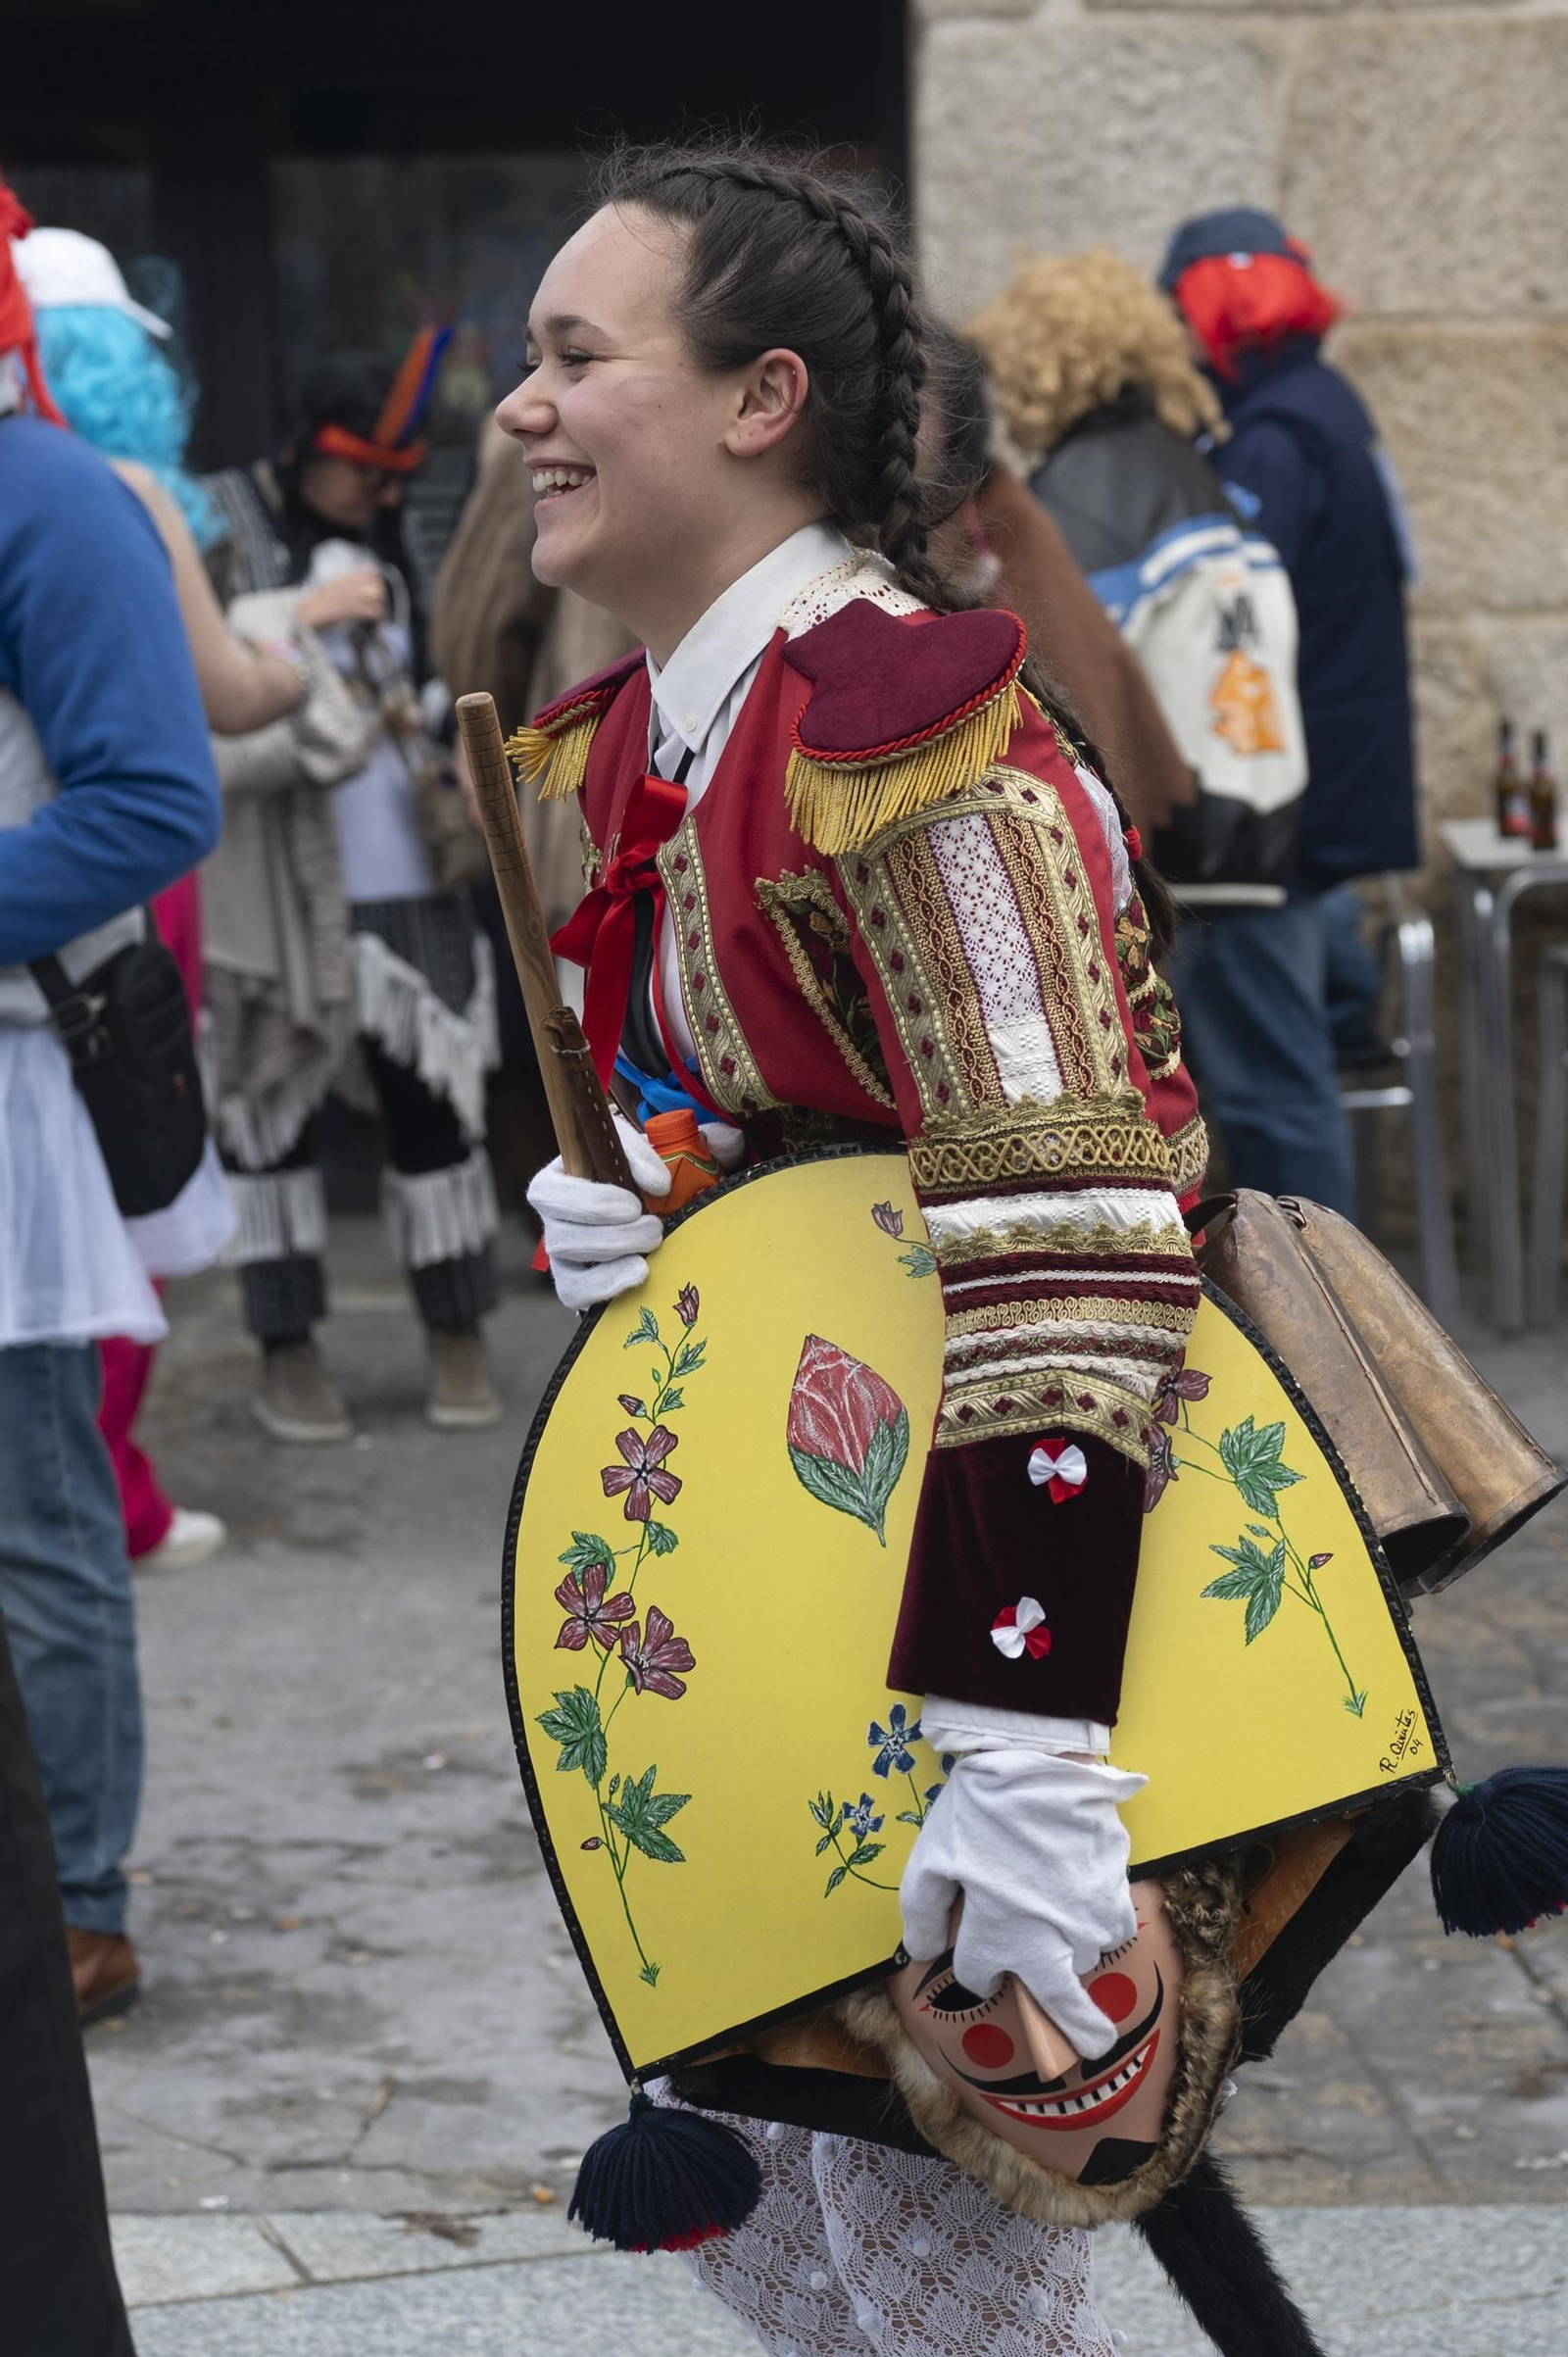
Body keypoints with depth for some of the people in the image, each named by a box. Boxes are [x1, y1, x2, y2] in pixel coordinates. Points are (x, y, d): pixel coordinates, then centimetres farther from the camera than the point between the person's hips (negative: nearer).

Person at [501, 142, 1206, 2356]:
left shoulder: (904, 735, -22)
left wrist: (1034, 1763, -35)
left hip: (971, 1577, -9)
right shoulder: (645, 743, 8)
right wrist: (618, 1213, 4)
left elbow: (1068, 1241, -31)